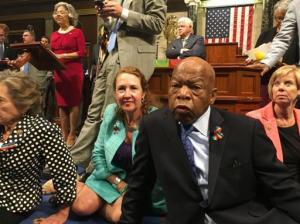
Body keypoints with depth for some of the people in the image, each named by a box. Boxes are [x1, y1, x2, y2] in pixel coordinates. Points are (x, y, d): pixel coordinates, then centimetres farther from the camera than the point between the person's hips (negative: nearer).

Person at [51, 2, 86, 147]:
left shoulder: (77, 32, -1)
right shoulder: (54, 35, 15)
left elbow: (82, 52, -9)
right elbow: (52, 53, 18)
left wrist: (63, 55, -15)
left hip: (74, 71, -5)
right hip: (58, 72, 6)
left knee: (73, 103, -2)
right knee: (61, 103, 7)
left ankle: (72, 135, 6)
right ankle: (64, 135, 15)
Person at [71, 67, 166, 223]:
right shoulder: (111, 112, -6)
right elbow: (98, 153, 1)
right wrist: (118, 183, -7)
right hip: (111, 178, 4)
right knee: (81, 206, -13)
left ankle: (102, 204, 5)